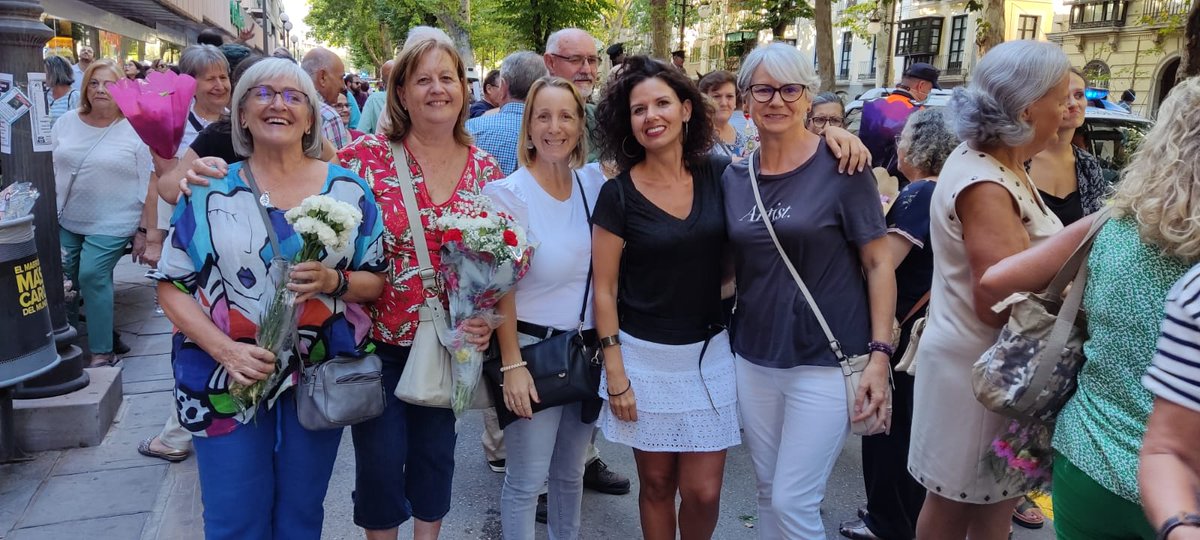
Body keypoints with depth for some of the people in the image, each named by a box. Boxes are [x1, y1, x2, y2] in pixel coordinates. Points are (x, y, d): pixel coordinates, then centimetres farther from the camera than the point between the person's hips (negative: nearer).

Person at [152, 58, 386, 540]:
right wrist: (224, 348, -16)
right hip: (226, 381, 0)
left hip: (319, 381, 1)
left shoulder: (349, 190, 0)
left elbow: (377, 280, 2)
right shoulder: (210, 190, -2)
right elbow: (172, 285, -2)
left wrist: (333, 281, -19)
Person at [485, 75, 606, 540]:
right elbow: (500, 288, -13)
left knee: (571, 472, 19)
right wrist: (511, 365, -15)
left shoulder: (594, 182, 1)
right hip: (534, 347, -5)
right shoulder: (509, 194, -13)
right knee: (527, 481, 3)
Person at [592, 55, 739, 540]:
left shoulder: (720, 174, -1)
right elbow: (604, 289, -4)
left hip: (711, 353, 2)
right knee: (656, 484, 11)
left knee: (703, 492, 5)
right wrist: (614, 371, -7)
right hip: (645, 356, -1)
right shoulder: (618, 194, -7)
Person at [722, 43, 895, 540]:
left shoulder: (842, 166, -9)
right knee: (768, 493, 15)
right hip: (753, 359, 5)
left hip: (826, 361, -5)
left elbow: (878, 263, -8)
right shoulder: (733, 177, 4)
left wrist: (879, 354, -13)